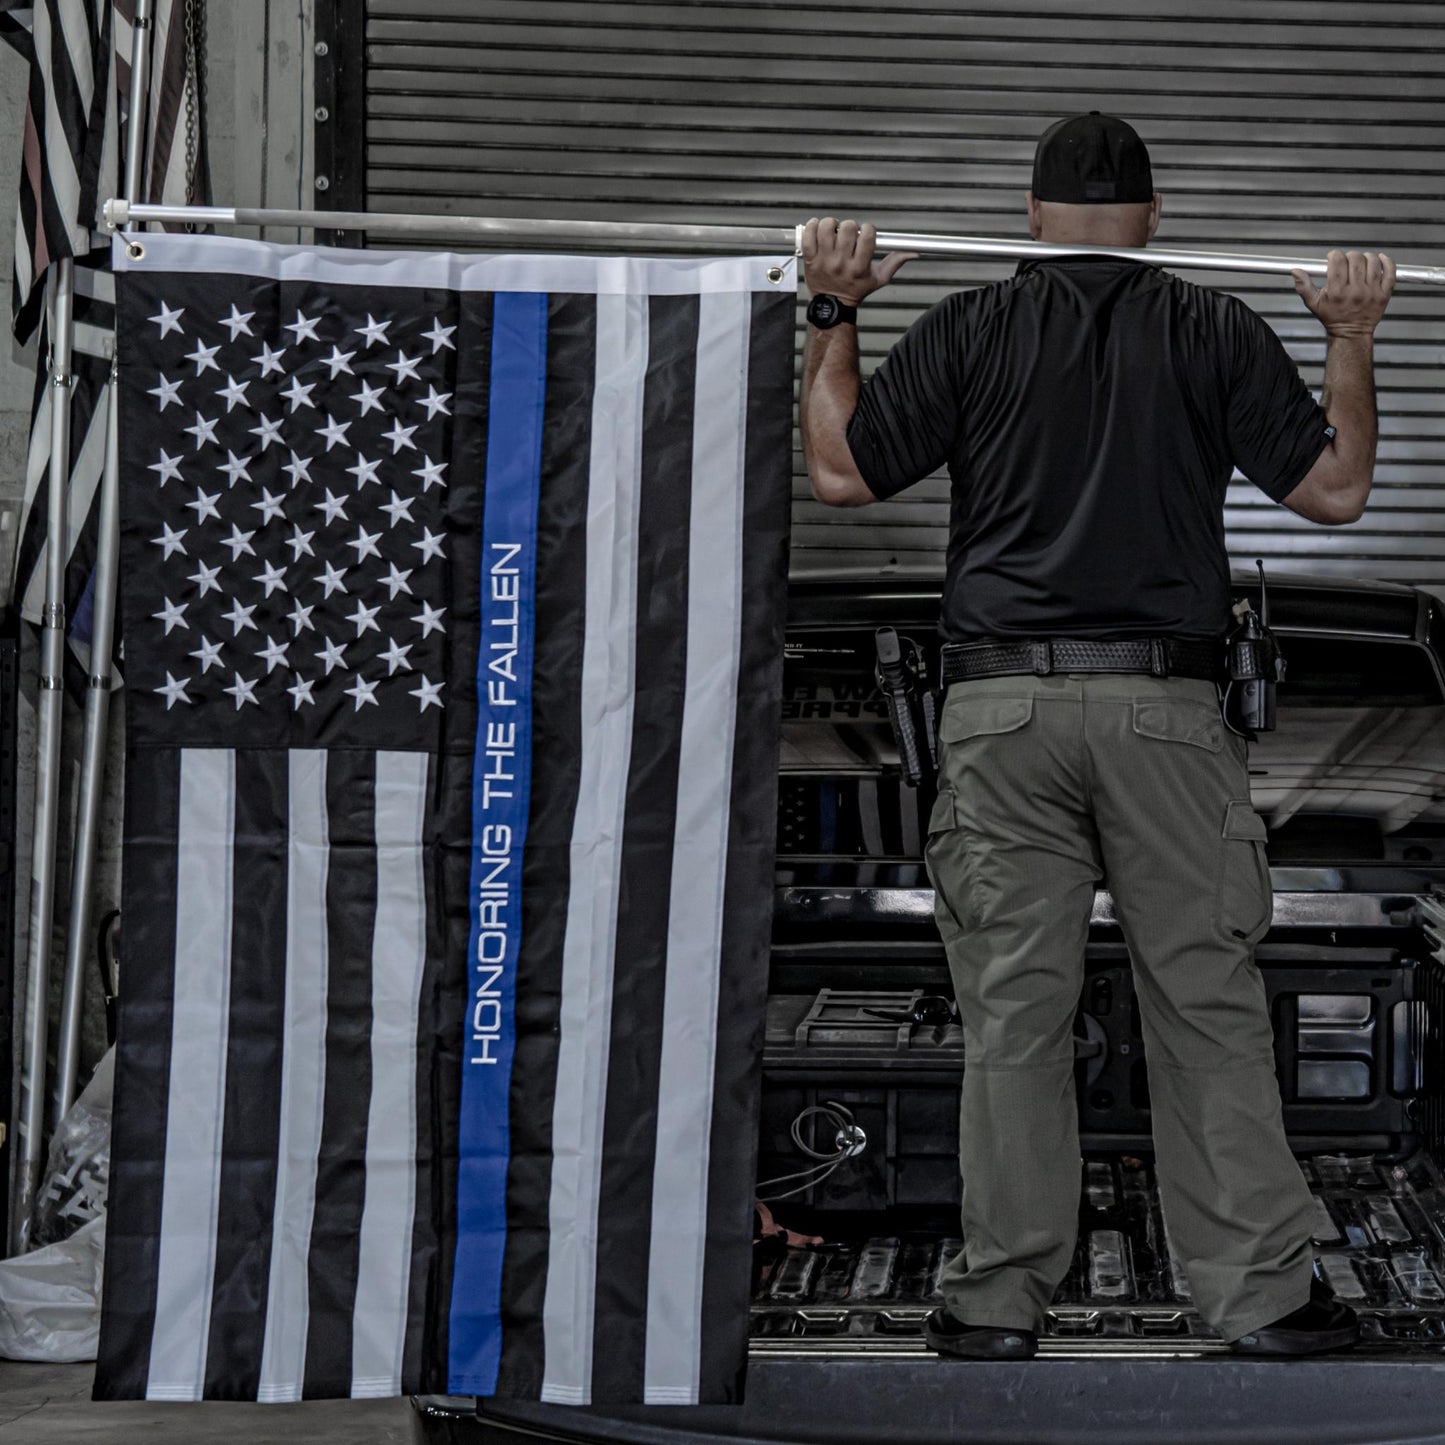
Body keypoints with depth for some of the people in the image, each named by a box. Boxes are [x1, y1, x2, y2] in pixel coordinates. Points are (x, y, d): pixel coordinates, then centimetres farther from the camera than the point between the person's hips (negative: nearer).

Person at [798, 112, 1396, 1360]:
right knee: (1209, 1003, 5)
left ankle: (1003, 1297, 8)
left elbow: (842, 473, 4)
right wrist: (1352, 338, 15)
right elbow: (1334, 489, 4)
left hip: (1005, 707, 0)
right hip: (1165, 706, 0)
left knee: (1013, 1011, 4)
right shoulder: (1215, 333, 4)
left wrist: (833, 315, 13)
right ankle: (1264, 1292, 8)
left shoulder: (969, 330, 3)